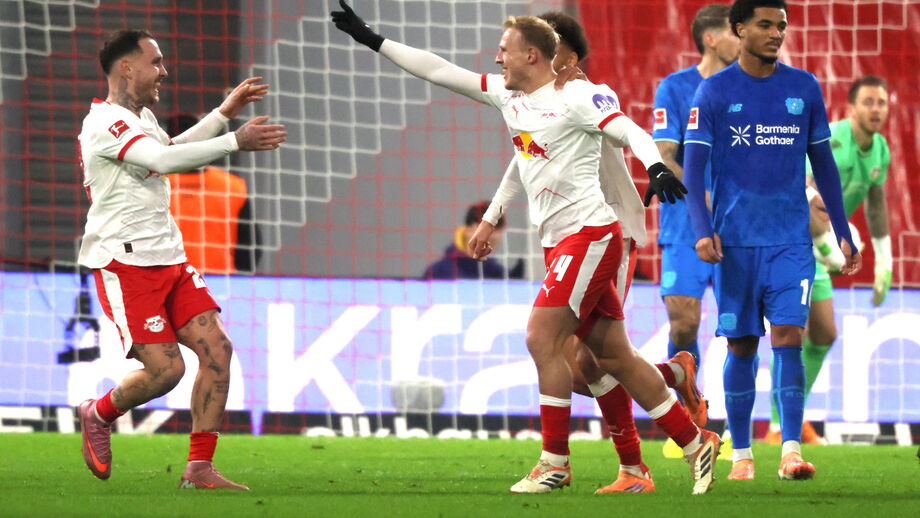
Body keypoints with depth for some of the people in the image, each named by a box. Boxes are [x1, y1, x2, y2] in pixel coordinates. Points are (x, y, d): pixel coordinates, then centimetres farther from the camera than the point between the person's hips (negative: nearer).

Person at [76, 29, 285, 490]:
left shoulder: (142, 117, 17)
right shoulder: (104, 122, -14)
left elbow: (172, 150, 38)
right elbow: (162, 159, -29)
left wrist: (225, 112, 30)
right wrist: (236, 141, -30)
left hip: (168, 257, 9)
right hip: (123, 262, -9)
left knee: (216, 349, -6)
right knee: (166, 368, -15)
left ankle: (199, 469, -2)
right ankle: (98, 415, 16)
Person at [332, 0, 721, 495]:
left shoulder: (576, 97, -9)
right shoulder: (507, 96, 13)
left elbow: (631, 132, -18)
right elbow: (438, 70, 17)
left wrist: (656, 168, -37)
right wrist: (374, 40, 17)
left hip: (590, 234, -8)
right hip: (558, 244, 8)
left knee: (542, 338, -13)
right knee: (614, 356, 7)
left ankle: (555, 461, -6)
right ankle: (695, 442, 13)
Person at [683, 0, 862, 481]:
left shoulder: (804, 88, 7)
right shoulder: (713, 91, 0)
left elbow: (823, 165, 14)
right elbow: (693, 168, -3)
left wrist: (843, 233, 12)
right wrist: (702, 230, -16)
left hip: (791, 239, 1)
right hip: (735, 241, -1)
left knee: (788, 336, -12)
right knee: (741, 346, 4)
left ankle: (791, 451, -16)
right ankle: (741, 453, 14)